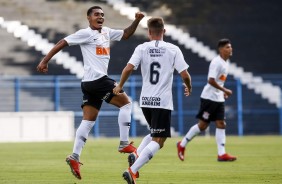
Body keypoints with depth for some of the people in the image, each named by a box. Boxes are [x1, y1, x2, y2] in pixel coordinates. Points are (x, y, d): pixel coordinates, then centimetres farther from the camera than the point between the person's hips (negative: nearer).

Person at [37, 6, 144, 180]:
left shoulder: (106, 32, 17)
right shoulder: (86, 33, -7)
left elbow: (126, 35, 27)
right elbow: (62, 43, -6)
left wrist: (137, 21, 12)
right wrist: (45, 61, -8)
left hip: (90, 83, 8)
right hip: (98, 79, -8)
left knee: (88, 121, 4)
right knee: (126, 103, 0)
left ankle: (75, 157, -1)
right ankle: (124, 144, 2)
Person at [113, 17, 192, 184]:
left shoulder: (142, 48, 0)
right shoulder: (173, 50, -4)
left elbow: (129, 68, -12)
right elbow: (185, 75, -7)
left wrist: (120, 86, 4)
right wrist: (189, 87, 14)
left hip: (145, 101, 4)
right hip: (163, 102, -4)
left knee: (154, 135, 27)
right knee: (158, 142, -2)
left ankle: (136, 155, 2)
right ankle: (132, 171, -18)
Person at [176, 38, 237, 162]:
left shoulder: (225, 62, 13)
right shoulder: (216, 62, -16)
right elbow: (211, 80, -24)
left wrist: (223, 92, 12)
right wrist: (224, 90, -20)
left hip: (219, 99, 9)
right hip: (209, 97, -9)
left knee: (221, 124, 0)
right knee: (202, 125, -4)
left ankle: (221, 154, -3)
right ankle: (182, 145, 11)